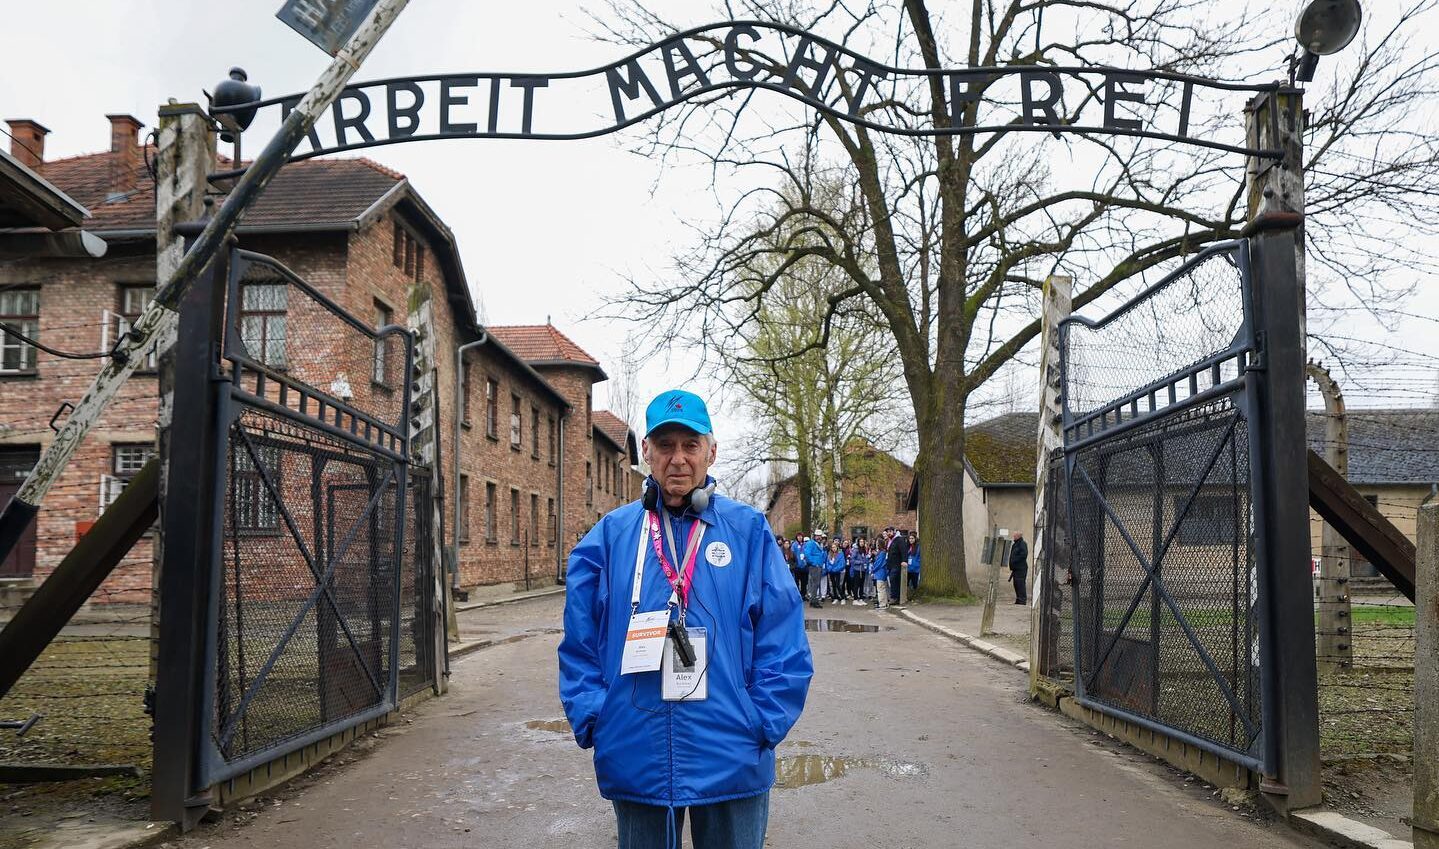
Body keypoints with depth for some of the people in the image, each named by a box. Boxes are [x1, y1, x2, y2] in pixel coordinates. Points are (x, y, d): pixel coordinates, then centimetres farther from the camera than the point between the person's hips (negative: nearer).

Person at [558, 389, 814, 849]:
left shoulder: (748, 529, -2)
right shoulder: (610, 534, 1)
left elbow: (783, 639, -3)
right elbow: (579, 642, 3)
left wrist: (764, 723, -9)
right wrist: (592, 720, -5)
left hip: (732, 762, -1)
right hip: (635, 761, 1)